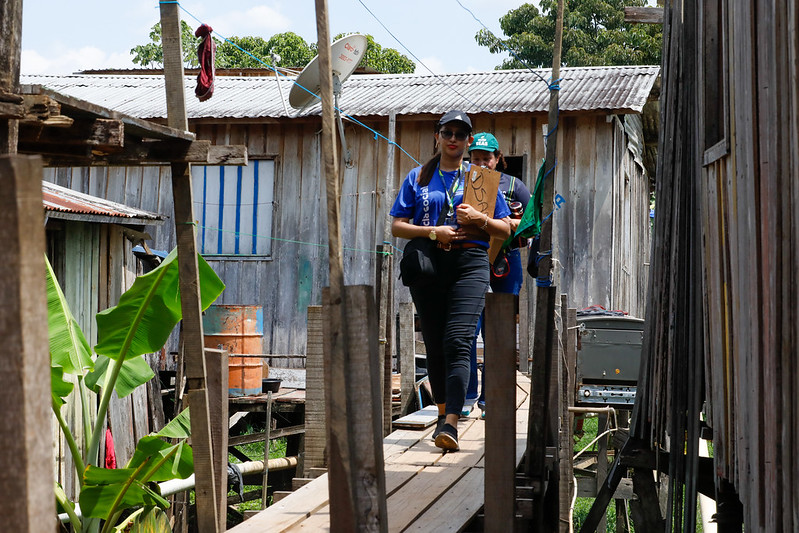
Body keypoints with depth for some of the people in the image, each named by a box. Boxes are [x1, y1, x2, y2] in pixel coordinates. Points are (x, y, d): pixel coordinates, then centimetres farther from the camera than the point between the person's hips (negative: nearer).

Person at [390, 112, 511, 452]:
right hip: (427, 265, 2)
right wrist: (434, 232, -8)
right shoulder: (418, 178, 14)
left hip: (469, 263, -2)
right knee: (434, 344, 5)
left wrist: (479, 219, -9)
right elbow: (397, 226, 7)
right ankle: (443, 412, 22)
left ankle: (451, 424, -24)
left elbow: (505, 229, 11)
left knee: (458, 341, -16)